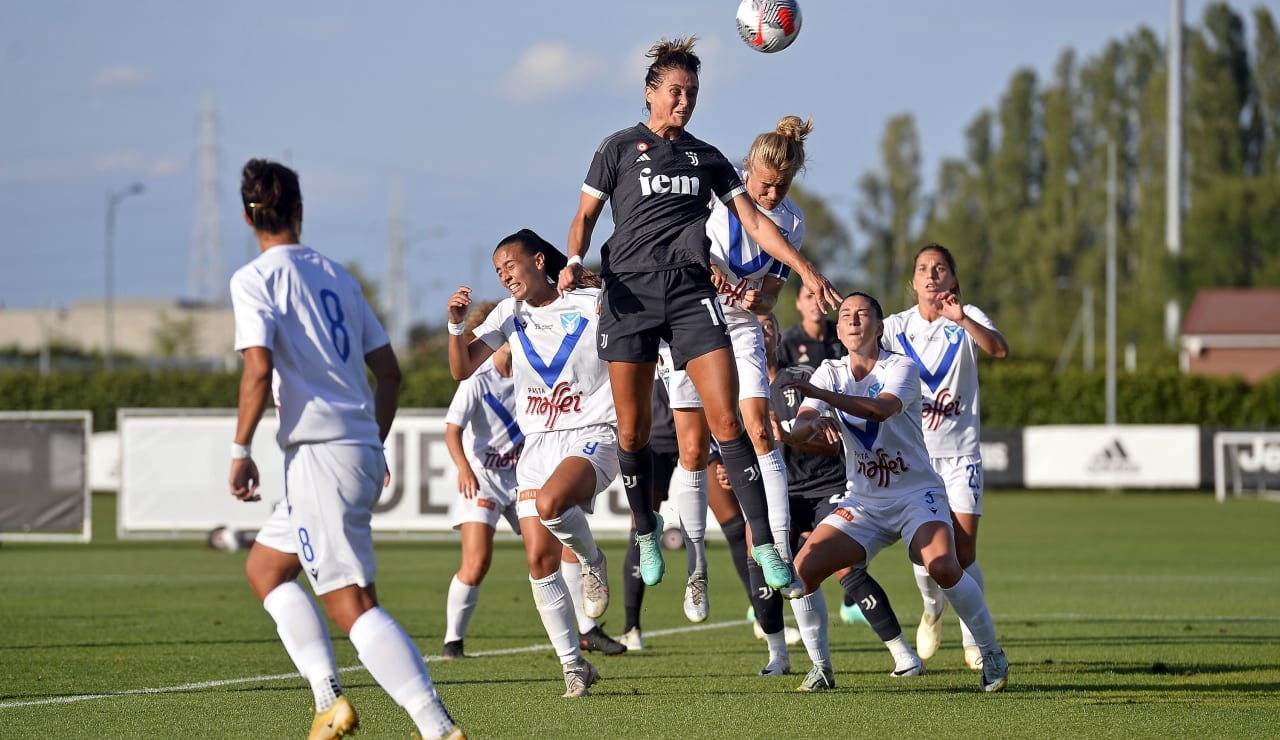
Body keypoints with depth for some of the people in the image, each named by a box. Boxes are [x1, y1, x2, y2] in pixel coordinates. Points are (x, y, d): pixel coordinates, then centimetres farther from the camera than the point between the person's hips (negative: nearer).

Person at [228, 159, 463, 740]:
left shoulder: (254, 279, -3)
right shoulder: (337, 275, 17)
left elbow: (258, 368, -16)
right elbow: (389, 370, 18)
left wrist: (240, 450, -8)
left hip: (320, 452, -8)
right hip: (362, 451, 8)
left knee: (351, 602, -11)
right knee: (263, 566, 22)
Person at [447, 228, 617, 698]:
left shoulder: (591, 304, -3)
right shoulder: (510, 314, 10)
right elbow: (462, 369, 7)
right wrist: (456, 324, -8)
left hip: (592, 440, -5)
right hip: (537, 445, 5)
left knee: (549, 503, -36)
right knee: (539, 561, -4)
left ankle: (592, 561, -4)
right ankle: (573, 667, 7)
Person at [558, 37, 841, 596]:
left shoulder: (707, 158, 17)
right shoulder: (620, 148, 9)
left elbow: (753, 222, 14)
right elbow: (585, 216, 10)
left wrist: (804, 269, 3)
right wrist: (574, 261, -10)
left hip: (692, 292, 1)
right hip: (631, 293, -1)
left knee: (725, 420, -10)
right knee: (633, 429, -1)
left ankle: (763, 541, -11)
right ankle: (646, 533, 19)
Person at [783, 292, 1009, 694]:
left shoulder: (901, 368, -10)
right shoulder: (830, 373, 3)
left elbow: (882, 408, -32)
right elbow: (798, 430, -10)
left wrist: (821, 395, -44)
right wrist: (813, 423, -36)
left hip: (916, 495, -4)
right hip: (863, 502, 4)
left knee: (943, 567, -29)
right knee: (802, 568, -15)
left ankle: (992, 655, -9)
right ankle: (821, 667, 2)